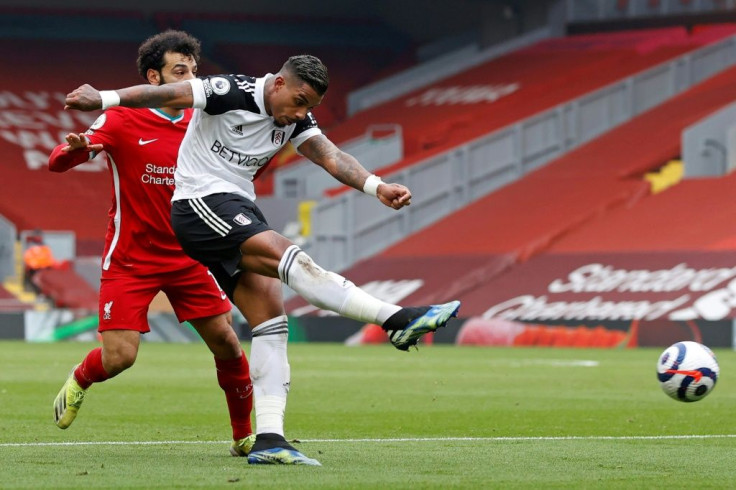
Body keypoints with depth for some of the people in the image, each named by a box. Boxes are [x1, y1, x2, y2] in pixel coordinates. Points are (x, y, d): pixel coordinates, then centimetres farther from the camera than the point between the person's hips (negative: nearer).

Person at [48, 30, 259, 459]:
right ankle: (80, 380, 24)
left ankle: (245, 436, 11)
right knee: (119, 356, -12)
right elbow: (57, 163, -13)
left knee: (227, 343, -5)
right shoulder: (121, 121, -9)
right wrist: (74, 150, -37)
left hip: (187, 255, 4)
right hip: (131, 258, -4)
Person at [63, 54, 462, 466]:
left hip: (240, 210, 9)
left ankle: (268, 438, -5)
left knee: (271, 324, -2)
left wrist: (376, 187, -24)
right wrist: (105, 99, -28)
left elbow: (330, 156, -7)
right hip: (202, 204, -9)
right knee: (291, 259, -25)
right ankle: (398, 320, -31)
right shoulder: (231, 93, -13)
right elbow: (165, 94, -18)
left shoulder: (296, 119, 6)